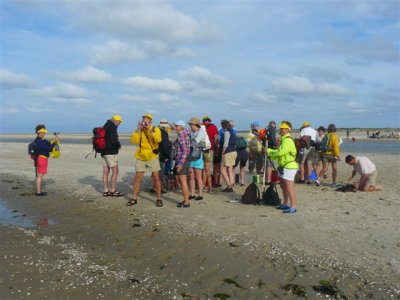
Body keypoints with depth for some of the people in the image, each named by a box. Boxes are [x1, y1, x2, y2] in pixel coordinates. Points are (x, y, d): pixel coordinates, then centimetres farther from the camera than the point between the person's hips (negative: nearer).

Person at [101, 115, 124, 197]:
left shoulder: (105, 127, 16)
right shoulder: (112, 127, -12)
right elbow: (114, 140, -22)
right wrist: (119, 145, -3)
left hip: (104, 152, 9)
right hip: (111, 152, -9)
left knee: (106, 172, 8)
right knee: (115, 171, -3)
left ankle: (105, 191, 10)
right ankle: (113, 191, -1)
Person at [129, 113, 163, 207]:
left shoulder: (156, 129, -4)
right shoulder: (139, 130, 2)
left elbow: (158, 139, -24)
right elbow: (133, 141, -13)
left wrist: (150, 129, -27)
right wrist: (138, 129, -18)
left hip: (153, 157, -2)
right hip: (141, 158, 2)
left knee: (156, 178, -1)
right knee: (137, 178, 6)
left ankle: (159, 199, 11)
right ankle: (134, 198, 16)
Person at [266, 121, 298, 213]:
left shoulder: (288, 140, -16)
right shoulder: (284, 140, 19)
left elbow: (280, 152, -24)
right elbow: (279, 152, 18)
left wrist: (269, 151, -11)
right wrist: (271, 153, 1)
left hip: (289, 167, -11)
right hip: (284, 167, 11)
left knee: (289, 188, -9)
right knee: (283, 186, 19)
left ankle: (293, 207, -5)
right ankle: (285, 204, 31)